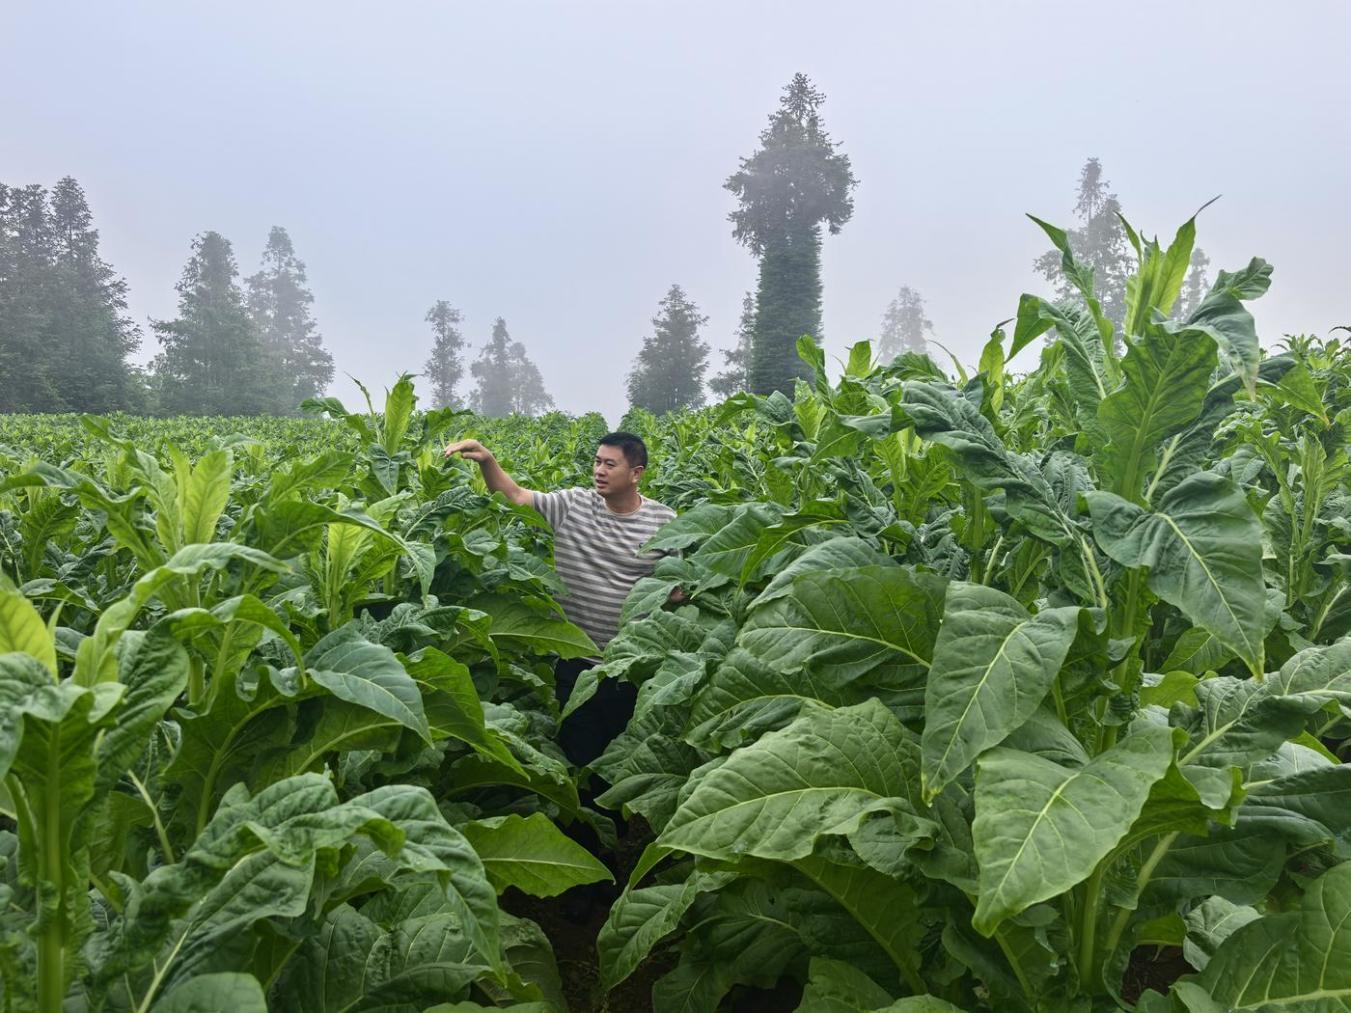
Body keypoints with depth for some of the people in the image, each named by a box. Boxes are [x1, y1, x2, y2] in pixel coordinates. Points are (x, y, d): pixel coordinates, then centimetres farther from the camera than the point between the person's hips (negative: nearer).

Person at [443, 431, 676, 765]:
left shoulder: (663, 521, -3)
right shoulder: (572, 505, -2)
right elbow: (515, 496, -6)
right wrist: (486, 460, -22)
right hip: (576, 660, 0)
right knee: (578, 749, 12)